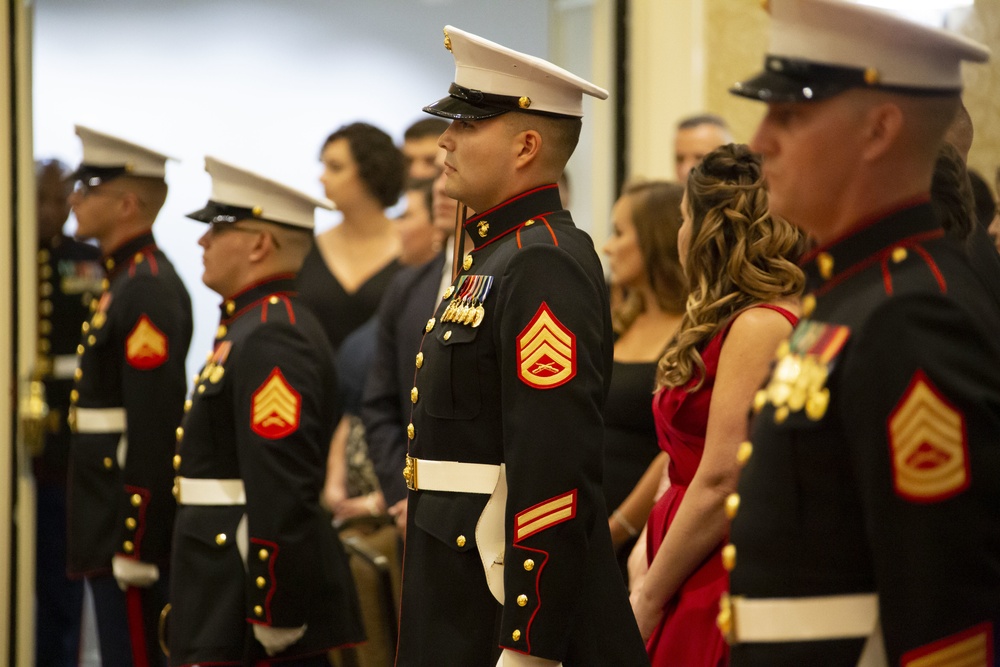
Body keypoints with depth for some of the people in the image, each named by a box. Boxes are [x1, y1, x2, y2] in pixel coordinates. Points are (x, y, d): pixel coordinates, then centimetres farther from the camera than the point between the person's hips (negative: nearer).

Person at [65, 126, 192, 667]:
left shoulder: (148, 291, -18)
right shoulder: (124, 279, 14)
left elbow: (154, 427, -22)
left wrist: (134, 545, -22)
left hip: (135, 521, -10)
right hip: (110, 521, 10)